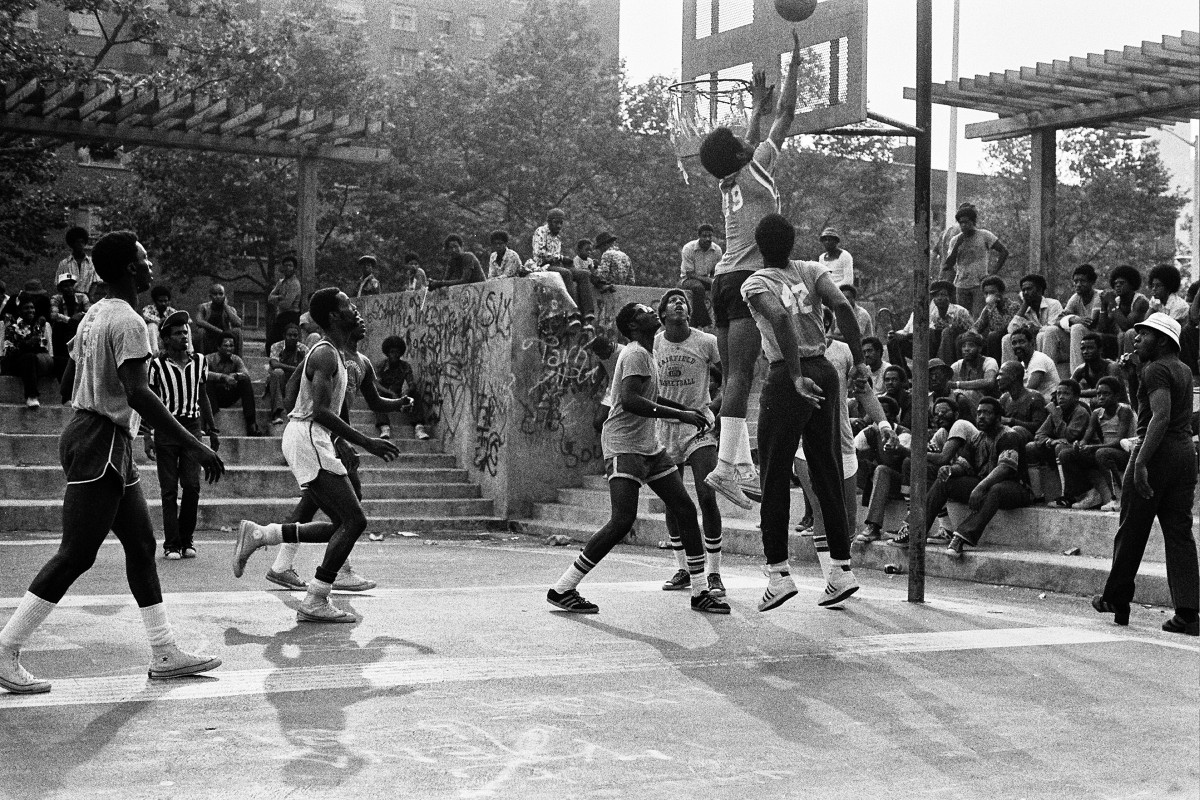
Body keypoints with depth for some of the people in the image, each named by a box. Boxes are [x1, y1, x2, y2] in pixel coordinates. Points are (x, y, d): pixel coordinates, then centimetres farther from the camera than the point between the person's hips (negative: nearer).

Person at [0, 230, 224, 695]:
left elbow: (70, 376, 21)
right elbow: (138, 394, -27)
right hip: (101, 444, -10)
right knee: (76, 554, -7)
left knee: (141, 543, 10)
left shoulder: (95, 313, 13)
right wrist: (194, 446, -27)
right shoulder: (128, 322, -16)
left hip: (111, 447, 10)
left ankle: (165, 655, 14)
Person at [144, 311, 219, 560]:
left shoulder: (199, 361, 7)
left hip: (192, 427, 2)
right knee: (169, 490, 0)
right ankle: (171, 544, 5)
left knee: (192, 486, -4)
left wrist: (212, 430, 15)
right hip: (166, 429, -2)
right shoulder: (157, 364, -2)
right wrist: (148, 435, -4)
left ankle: (187, 539, 10)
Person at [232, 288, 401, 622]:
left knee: (342, 524, 9)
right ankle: (315, 602, -9)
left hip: (314, 440, 10)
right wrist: (366, 443, -23)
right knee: (354, 520, -13)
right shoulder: (325, 354, -14)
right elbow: (321, 411, -23)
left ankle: (258, 535, 13)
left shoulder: (334, 352, 18)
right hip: (307, 437, -10)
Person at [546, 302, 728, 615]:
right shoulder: (635, 354, -13)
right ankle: (562, 590, -9)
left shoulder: (647, 355, 18)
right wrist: (680, 415, -24)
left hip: (649, 445, 10)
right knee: (623, 519, -18)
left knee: (685, 509, 4)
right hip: (623, 445, -10)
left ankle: (700, 592, 11)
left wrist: (687, 409, 24)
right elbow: (629, 401, -27)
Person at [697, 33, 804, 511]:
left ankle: (742, 467, 5)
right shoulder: (755, 172, -3)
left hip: (723, 279, 9)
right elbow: (786, 117, 3)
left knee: (732, 377, 4)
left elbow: (752, 142, 37)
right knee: (740, 375, -16)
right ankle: (725, 466, -24)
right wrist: (794, 65, 14)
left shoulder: (730, 180, 15)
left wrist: (757, 105, 47)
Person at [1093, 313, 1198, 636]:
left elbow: (1161, 416, -23)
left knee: (1131, 530, 5)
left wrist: (1141, 462, -28)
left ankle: (1116, 600, 16)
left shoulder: (1156, 370, -10)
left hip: (1157, 452, -8)